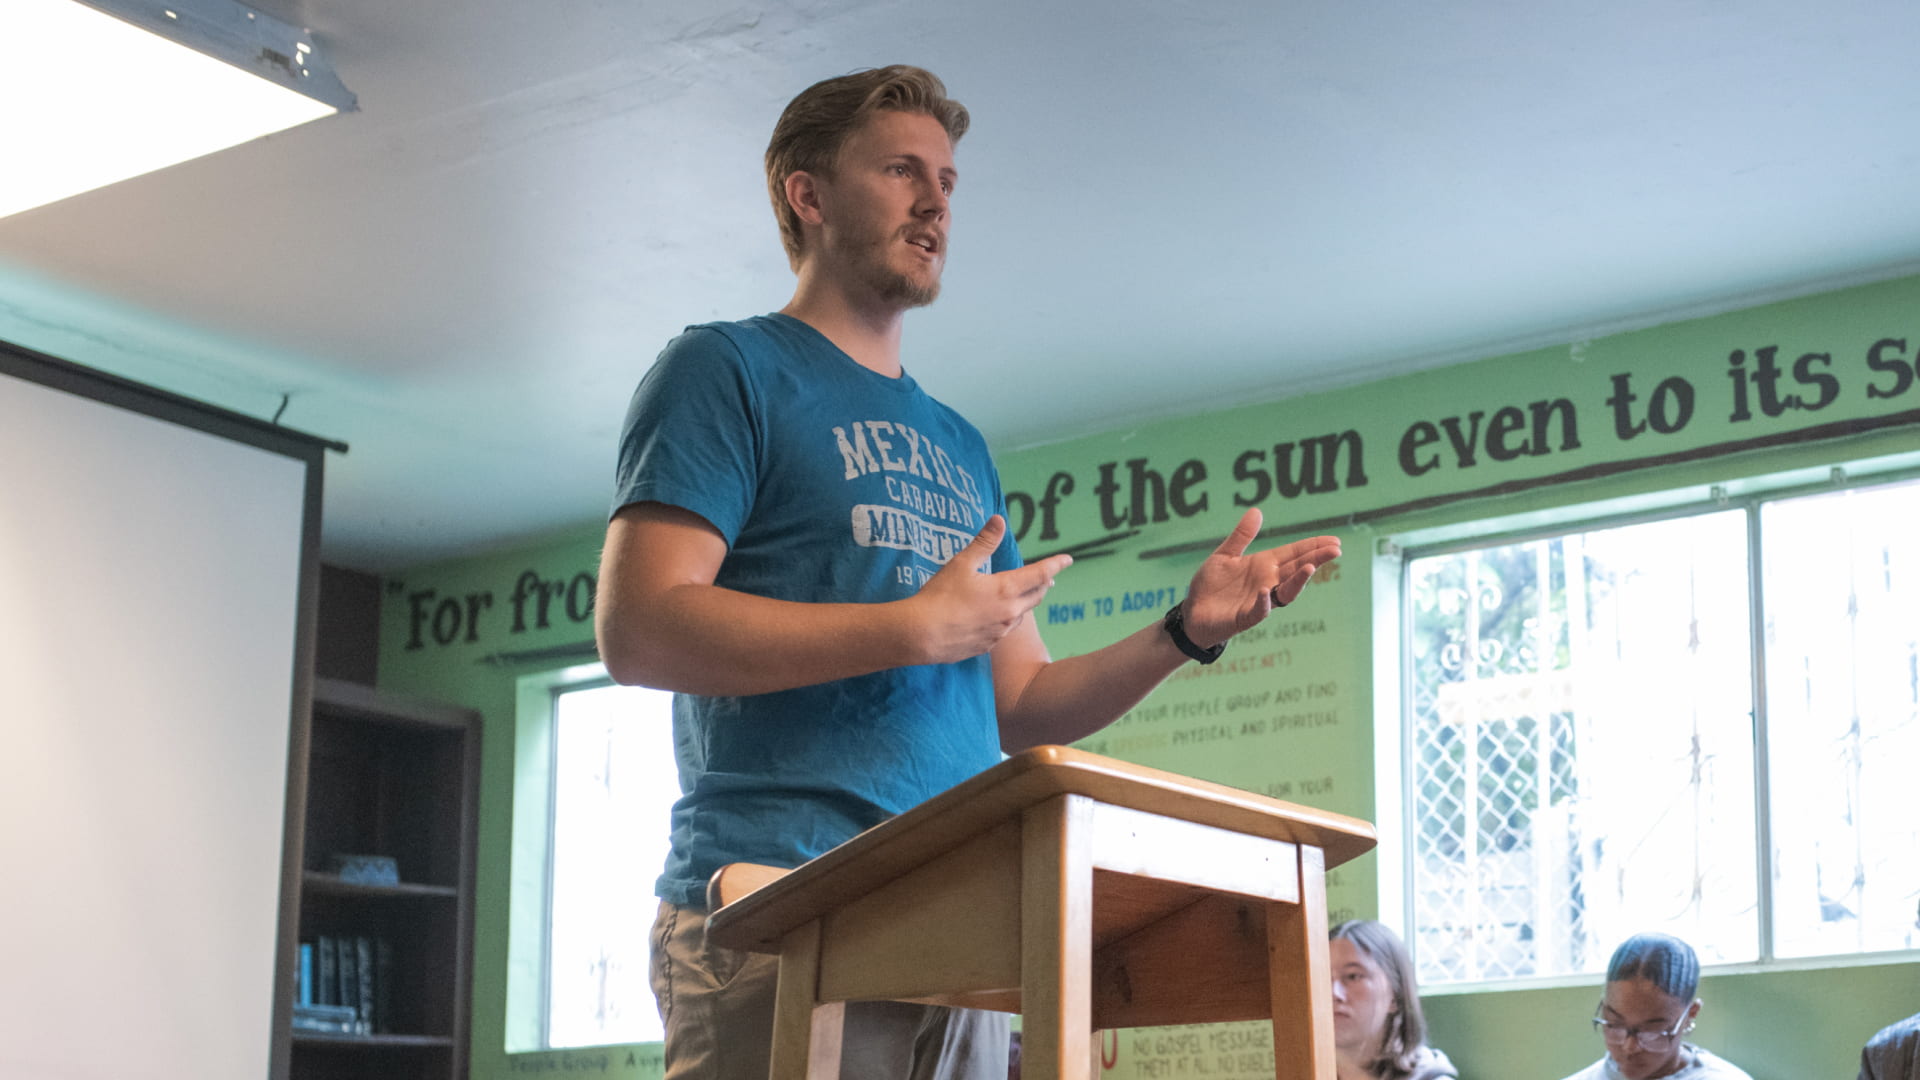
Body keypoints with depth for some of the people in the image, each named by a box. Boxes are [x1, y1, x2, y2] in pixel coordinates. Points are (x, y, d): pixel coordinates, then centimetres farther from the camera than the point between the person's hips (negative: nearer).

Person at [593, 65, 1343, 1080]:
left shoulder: (959, 446, 24)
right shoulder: (728, 370, 2)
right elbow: (637, 629, -11)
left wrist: (1185, 631, 6)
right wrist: (918, 628, -12)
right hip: (774, 915, -7)